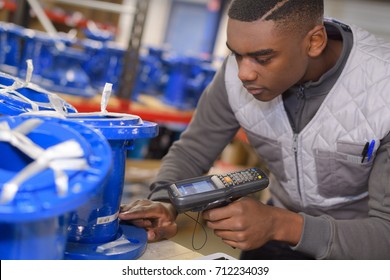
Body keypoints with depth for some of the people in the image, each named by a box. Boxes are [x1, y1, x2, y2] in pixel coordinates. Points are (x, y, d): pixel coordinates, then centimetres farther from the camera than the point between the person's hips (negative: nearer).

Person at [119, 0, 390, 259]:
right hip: (286, 225, 3)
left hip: (365, 247, -2)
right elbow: (190, 152, -3)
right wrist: (164, 204, -23)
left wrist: (278, 225, -37)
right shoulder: (238, 73, -16)